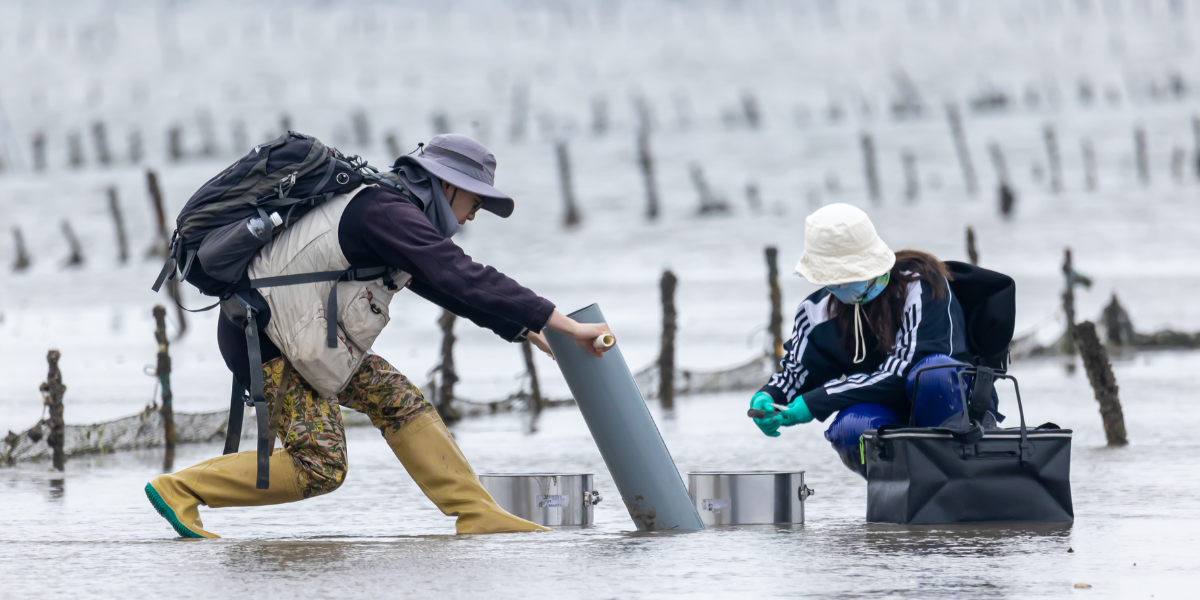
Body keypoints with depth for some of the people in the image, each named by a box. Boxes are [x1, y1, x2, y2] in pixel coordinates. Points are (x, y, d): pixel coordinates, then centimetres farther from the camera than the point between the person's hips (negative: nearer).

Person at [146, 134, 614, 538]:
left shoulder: (390, 212, 15)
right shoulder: (390, 213, -17)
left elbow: (446, 286, 27)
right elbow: (466, 280, -24)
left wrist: (523, 330, 25)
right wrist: (565, 325, -24)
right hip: (268, 333, -10)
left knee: (397, 399, 5)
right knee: (320, 466, -11)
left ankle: (478, 515, 5)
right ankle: (180, 491, -5)